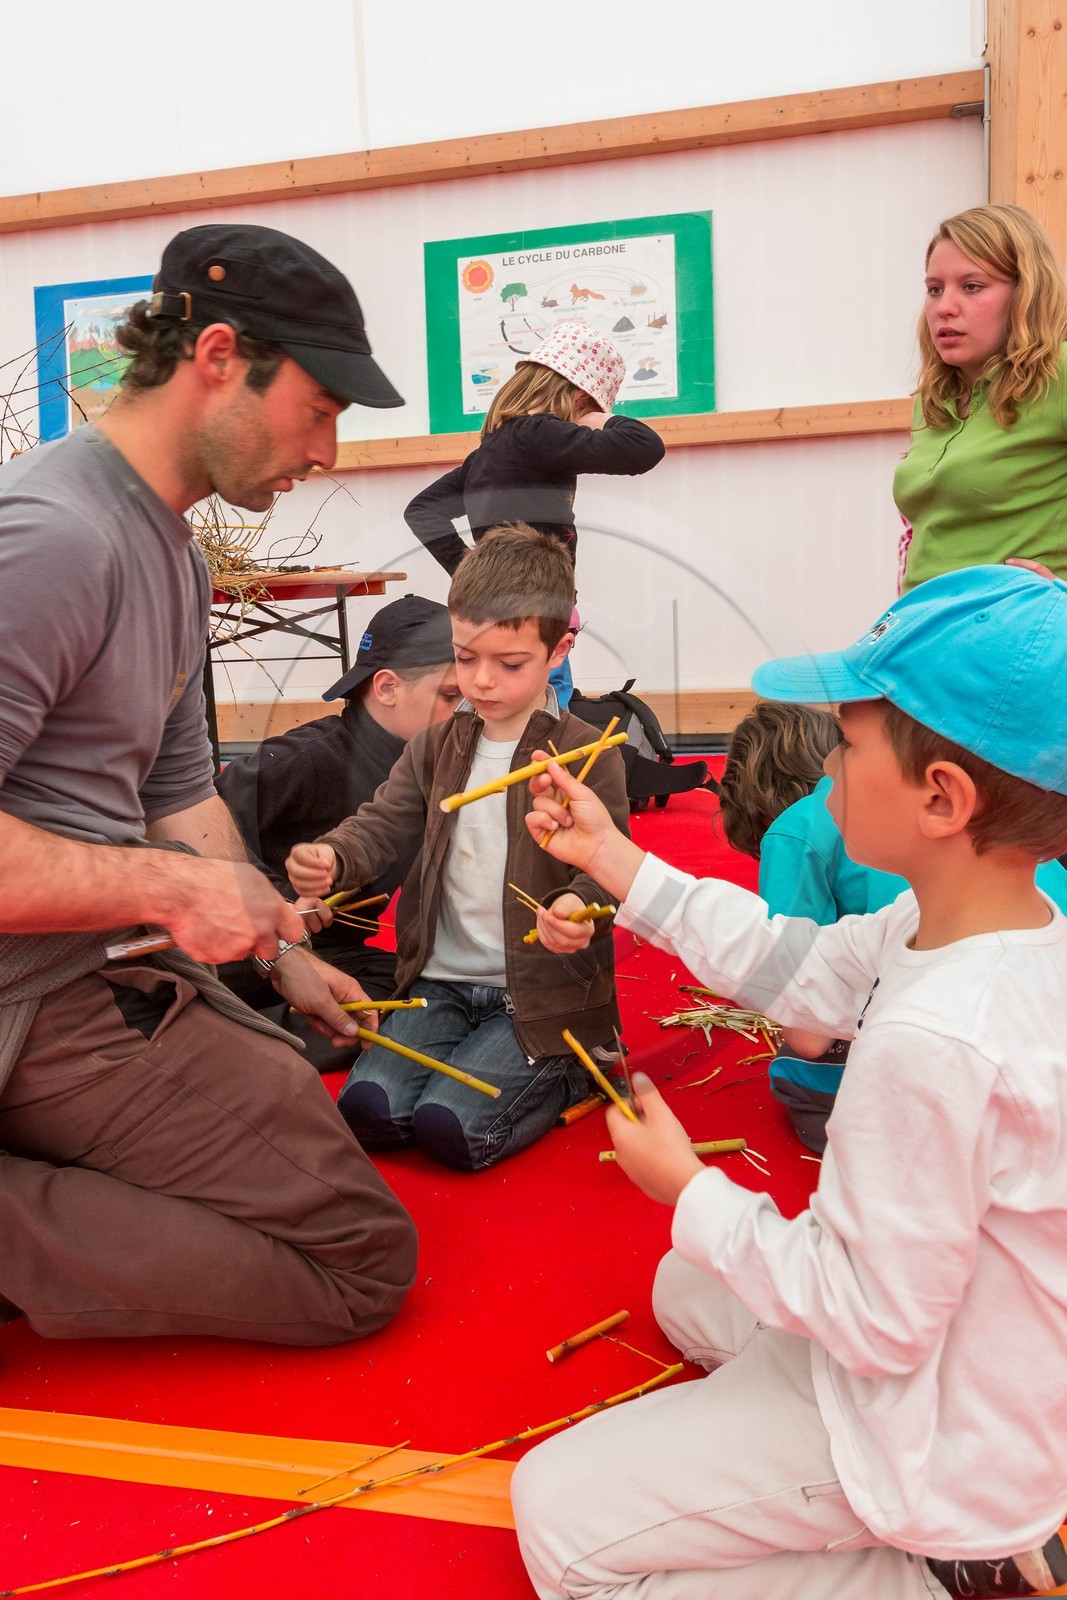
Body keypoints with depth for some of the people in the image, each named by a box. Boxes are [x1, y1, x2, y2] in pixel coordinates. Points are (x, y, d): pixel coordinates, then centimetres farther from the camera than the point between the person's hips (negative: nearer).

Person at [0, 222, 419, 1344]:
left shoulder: (173, 553, 13)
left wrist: (283, 955, 15)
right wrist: (170, 888, -20)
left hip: (112, 968, 10)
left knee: (294, 1097, 31)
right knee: (366, 1259, -7)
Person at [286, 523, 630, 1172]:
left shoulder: (590, 754, -8)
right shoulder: (437, 747, 9)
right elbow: (383, 825, 3)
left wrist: (577, 908, -37)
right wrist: (328, 858, -21)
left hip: (542, 992, -5)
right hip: (442, 980, 5)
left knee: (450, 1128, -18)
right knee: (367, 1112, -10)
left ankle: (571, 1072, 10)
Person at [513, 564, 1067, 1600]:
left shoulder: (934, 1042, -38)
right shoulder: (982, 928, -9)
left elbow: (879, 1324, -27)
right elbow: (799, 967, 3)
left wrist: (689, 1191, -16)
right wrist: (612, 858, 3)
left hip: (931, 1430, -9)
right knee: (686, 1292, 31)